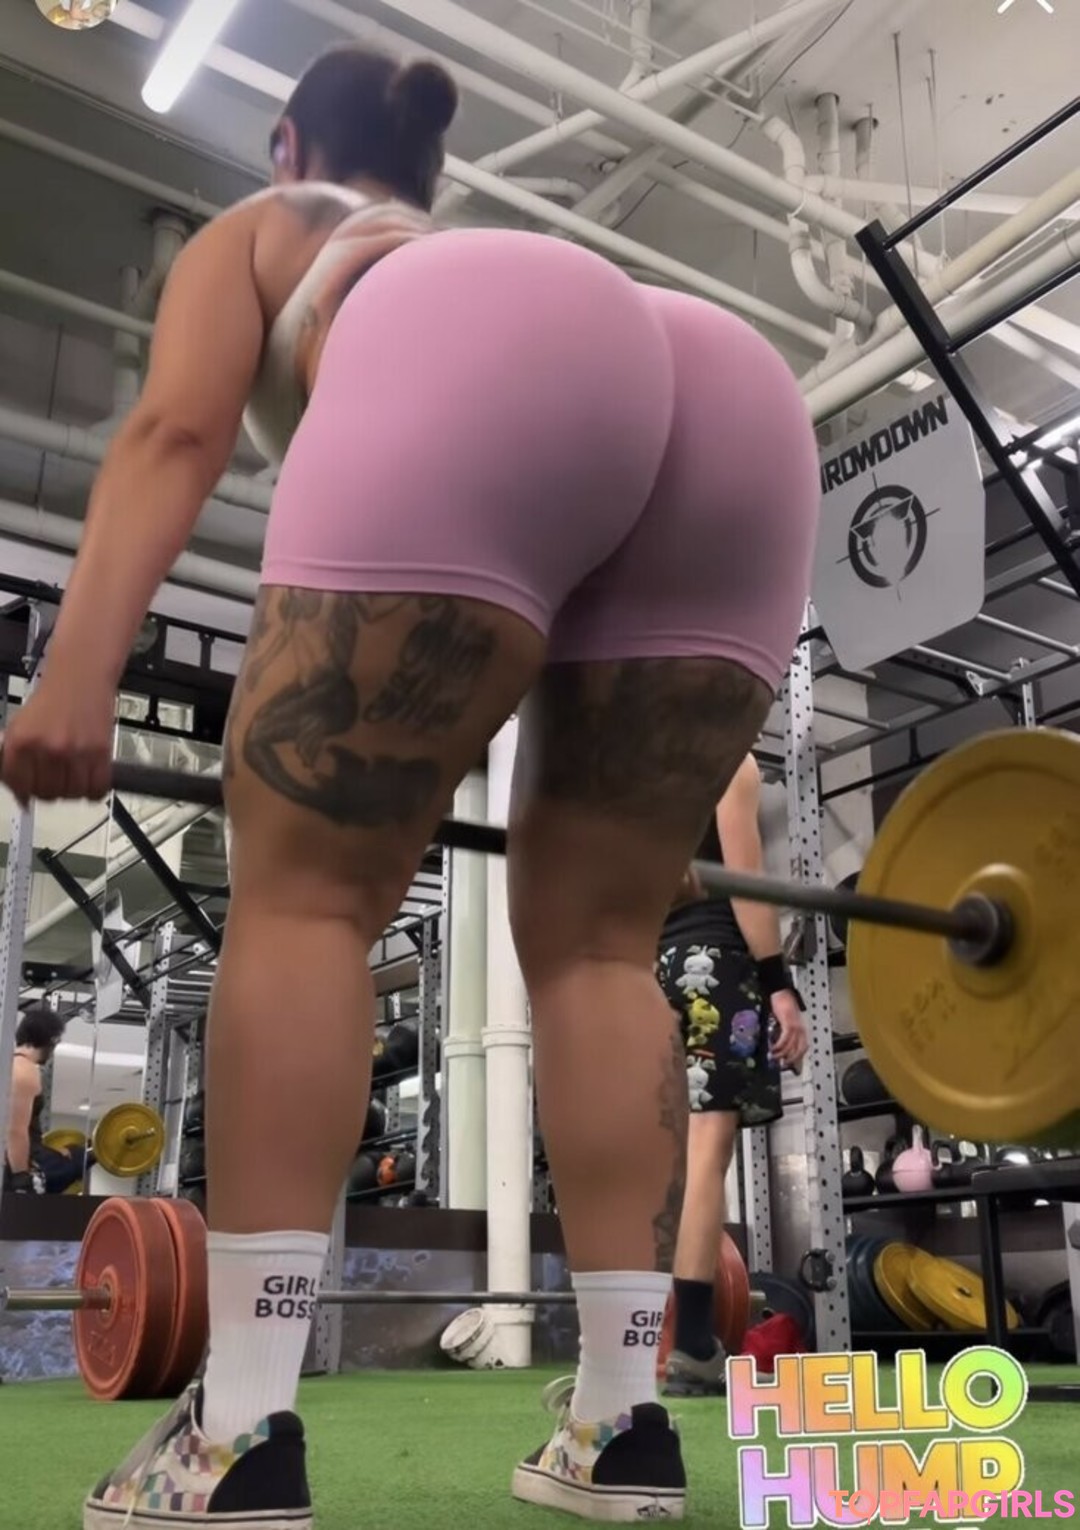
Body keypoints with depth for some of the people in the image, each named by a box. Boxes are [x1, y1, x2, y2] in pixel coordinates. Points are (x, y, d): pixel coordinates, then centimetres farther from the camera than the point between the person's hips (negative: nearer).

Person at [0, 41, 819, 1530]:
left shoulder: (252, 232, 35)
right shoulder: (488, 249, 46)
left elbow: (177, 429, 10)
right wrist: (640, 810, 35)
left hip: (486, 375, -5)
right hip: (744, 403, 6)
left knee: (305, 889, -2)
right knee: (594, 934, 9)